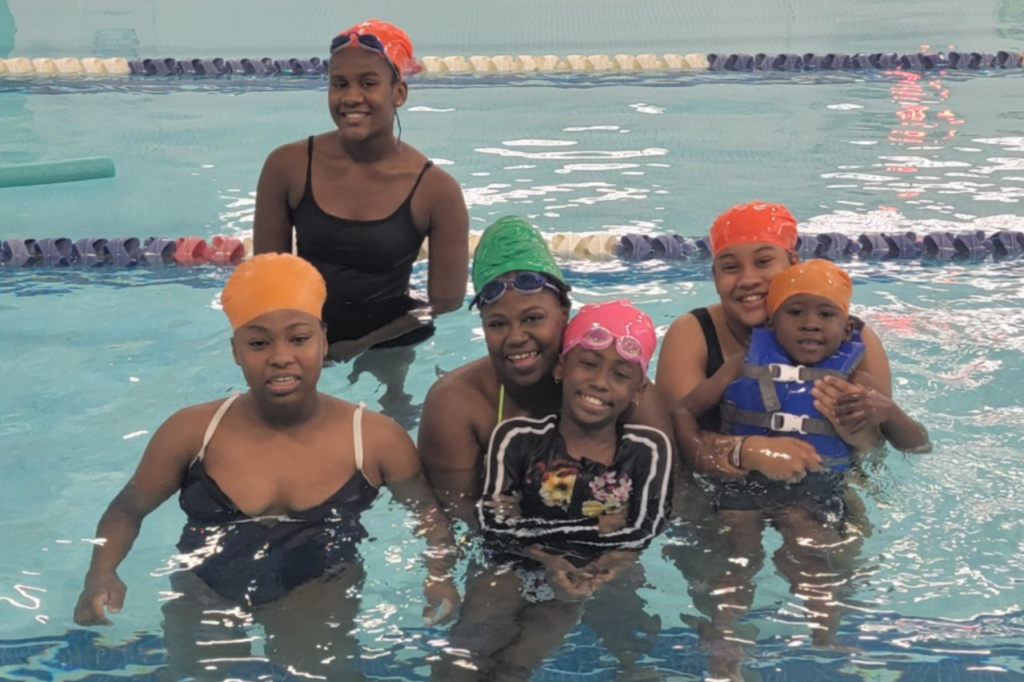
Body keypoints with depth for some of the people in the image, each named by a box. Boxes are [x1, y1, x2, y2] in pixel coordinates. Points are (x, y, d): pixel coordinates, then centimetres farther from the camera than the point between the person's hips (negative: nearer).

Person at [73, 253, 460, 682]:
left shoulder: (376, 438, -7)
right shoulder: (192, 432, -6)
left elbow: (430, 514, 6)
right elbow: (128, 509, 6)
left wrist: (439, 576, -14)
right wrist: (102, 574, -12)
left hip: (318, 588, -1)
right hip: (205, 590, 2)